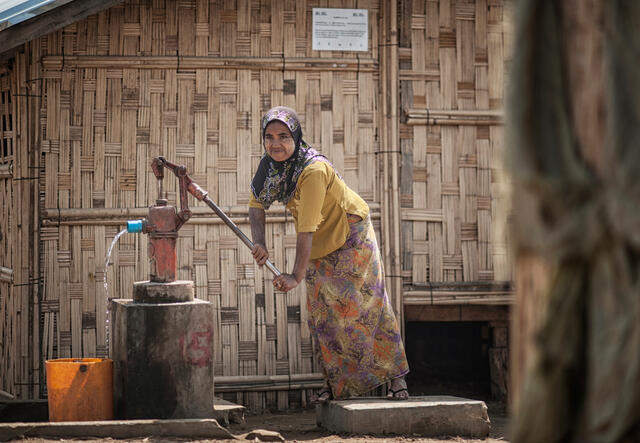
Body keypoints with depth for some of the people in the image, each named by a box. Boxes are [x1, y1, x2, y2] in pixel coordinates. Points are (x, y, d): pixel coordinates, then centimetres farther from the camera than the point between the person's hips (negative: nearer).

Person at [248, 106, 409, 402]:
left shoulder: (313, 170, -33)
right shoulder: (269, 166, -10)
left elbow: (306, 228, -35)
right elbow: (257, 205, -1)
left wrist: (297, 275, -37)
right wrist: (259, 243, -19)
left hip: (350, 236, -7)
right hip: (320, 247, 7)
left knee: (366, 305, -5)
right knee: (321, 311, 6)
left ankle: (396, 377, 5)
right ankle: (335, 382, 17)